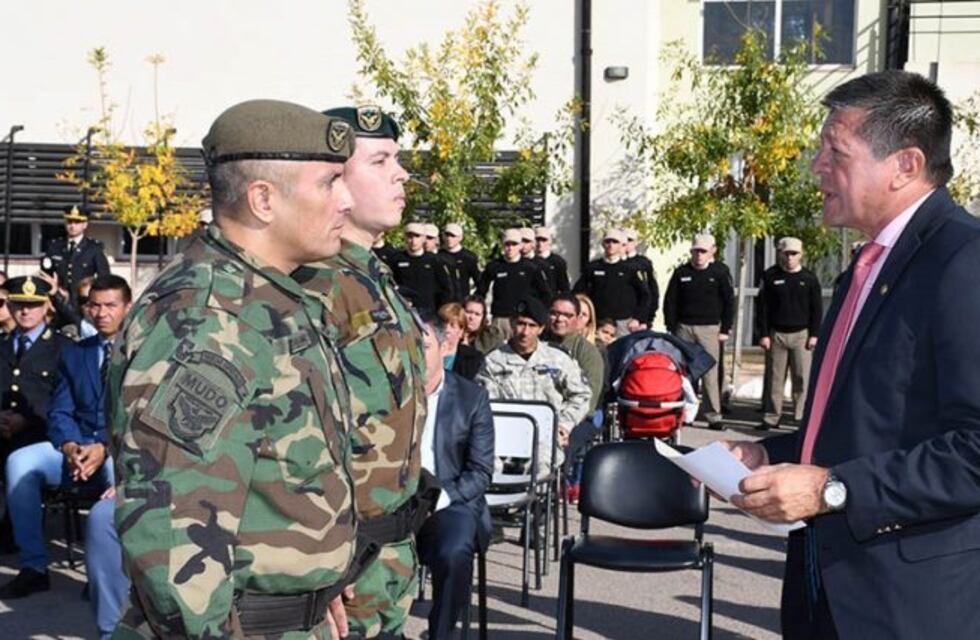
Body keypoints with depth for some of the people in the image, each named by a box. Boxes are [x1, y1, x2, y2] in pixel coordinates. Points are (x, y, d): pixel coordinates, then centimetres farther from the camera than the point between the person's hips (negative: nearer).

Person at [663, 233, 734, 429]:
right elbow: (670, 301, 9)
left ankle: (714, 416, -1)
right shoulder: (681, 273, 6)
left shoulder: (720, 272, 1)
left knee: (710, 373, -5)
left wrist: (725, 330, -3)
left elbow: (729, 302, 3)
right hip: (684, 327, 2)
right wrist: (671, 328, 2)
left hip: (709, 328, -2)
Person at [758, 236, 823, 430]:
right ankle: (771, 417, 9)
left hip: (801, 334, 0)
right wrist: (764, 334, -4)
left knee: (803, 378, -3)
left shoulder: (809, 278, 4)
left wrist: (814, 334, -2)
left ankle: (802, 417, 2)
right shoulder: (770, 276, 3)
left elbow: (816, 309, 6)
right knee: (775, 378, 3)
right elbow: (763, 307, 2)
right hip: (776, 333, 0)